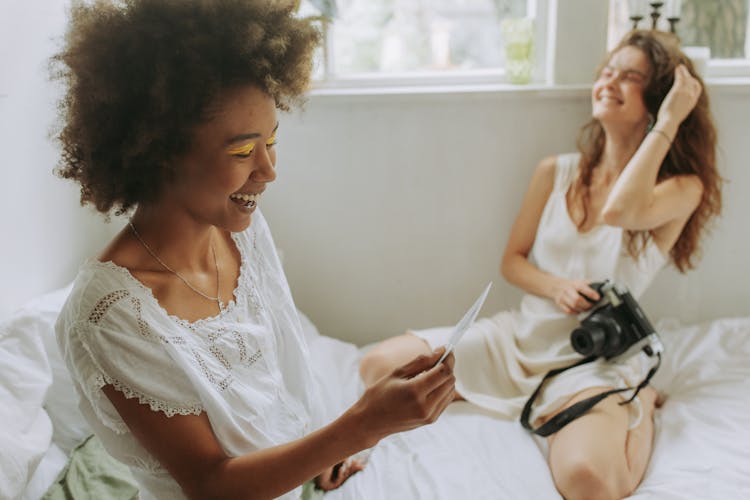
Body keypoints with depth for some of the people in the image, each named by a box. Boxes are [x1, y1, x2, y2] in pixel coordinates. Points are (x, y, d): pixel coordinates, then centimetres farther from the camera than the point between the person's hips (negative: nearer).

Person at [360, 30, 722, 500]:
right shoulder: (556, 173, 6)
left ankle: (639, 407, 0)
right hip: (521, 335, 5)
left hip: (597, 358, -4)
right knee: (380, 366, -10)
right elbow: (512, 260, 11)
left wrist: (669, 120, -17)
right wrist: (554, 286, -13)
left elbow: (620, 210, -29)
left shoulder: (682, 188, -6)